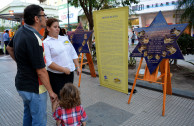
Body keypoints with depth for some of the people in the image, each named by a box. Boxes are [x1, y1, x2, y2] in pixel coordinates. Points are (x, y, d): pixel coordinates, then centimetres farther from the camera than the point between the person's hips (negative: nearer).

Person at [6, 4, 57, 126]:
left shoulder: (20, 31, 2)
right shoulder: (33, 39, -27)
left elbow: (10, 48, 21)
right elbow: (41, 71, -25)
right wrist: (51, 91, -16)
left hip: (22, 84, 9)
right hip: (34, 88, -9)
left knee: (28, 115, 27)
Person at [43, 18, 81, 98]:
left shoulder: (65, 38, 12)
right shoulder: (45, 43, -7)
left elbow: (73, 54, 15)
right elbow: (48, 63, -16)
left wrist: (78, 67, 8)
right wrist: (63, 69, -19)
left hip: (70, 73, 6)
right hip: (56, 76, -5)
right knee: (58, 98, 3)